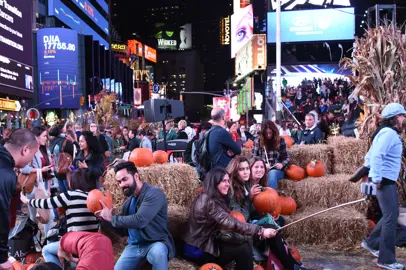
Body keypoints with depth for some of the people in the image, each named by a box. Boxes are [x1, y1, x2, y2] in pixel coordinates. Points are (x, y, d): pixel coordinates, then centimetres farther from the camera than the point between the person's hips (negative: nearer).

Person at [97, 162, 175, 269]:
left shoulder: (154, 193, -15)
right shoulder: (129, 201, 10)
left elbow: (139, 220, -27)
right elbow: (123, 231, 16)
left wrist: (112, 218, -15)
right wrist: (105, 219, 0)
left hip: (155, 244, -7)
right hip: (133, 246, 7)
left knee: (158, 251, -38)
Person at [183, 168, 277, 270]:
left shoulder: (216, 198, 9)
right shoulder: (208, 201, -23)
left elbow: (226, 221, 4)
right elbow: (232, 224, -30)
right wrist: (260, 231, -31)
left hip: (207, 242, 9)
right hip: (198, 250, -9)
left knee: (245, 244, -3)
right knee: (243, 249, -16)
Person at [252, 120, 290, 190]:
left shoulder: (280, 140, 5)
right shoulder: (257, 141, 6)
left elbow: (287, 158, 9)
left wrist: (282, 164, -13)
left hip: (277, 170, 0)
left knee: (272, 173, -37)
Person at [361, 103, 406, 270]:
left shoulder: (389, 133, 18)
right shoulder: (389, 133, -14)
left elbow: (369, 156, 22)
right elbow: (376, 156, -27)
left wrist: (373, 174, 20)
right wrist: (377, 179, -27)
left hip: (387, 180, 11)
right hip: (384, 180, -11)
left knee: (392, 215, 19)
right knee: (391, 218, -7)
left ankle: (369, 242, 27)